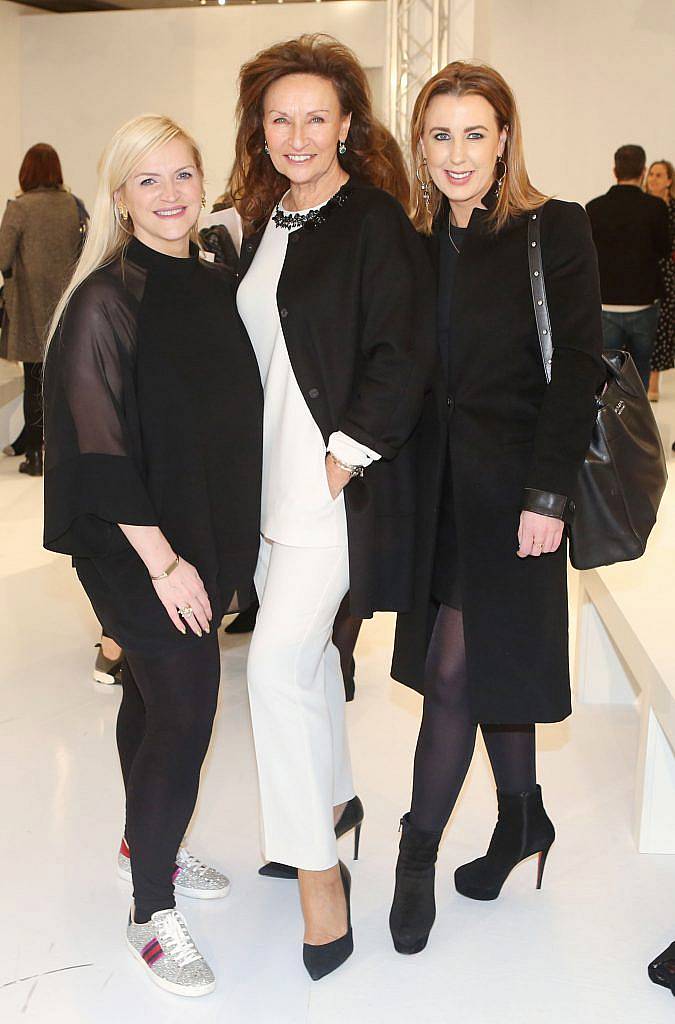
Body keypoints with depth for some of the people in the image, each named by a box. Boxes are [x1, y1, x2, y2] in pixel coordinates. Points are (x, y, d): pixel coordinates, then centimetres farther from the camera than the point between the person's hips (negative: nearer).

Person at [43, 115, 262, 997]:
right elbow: (97, 450, -17)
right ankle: (151, 910, 7)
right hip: (133, 548, -7)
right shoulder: (105, 301, -14)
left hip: (201, 538, 7)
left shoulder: (216, 287, 7)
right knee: (185, 704, -8)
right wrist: (163, 561, -17)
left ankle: (146, 843, 37)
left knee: (156, 692, 19)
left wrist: (230, 549, 12)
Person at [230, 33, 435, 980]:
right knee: (305, 647, 17)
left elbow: (402, 359, -15)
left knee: (280, 662, -11)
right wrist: (247, 467, 11)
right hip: (271, 475, 8)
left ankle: (318, 868, 3)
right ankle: (334, 796, 36)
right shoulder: (264, 222, 12)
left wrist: (340, 460, -16)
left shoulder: (376, 222, -11)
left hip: (339, 480, -8)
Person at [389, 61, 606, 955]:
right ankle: (523, 819, 32)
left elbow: (577, 370, -11)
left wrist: (547, 495, -16)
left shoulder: (553, 230, -7)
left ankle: (419, 848, 13)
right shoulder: (416, 240, 8)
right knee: (492, 662, 14)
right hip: (438, 483, 5)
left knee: (456, 666, -4)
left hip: (511, 484, -5)